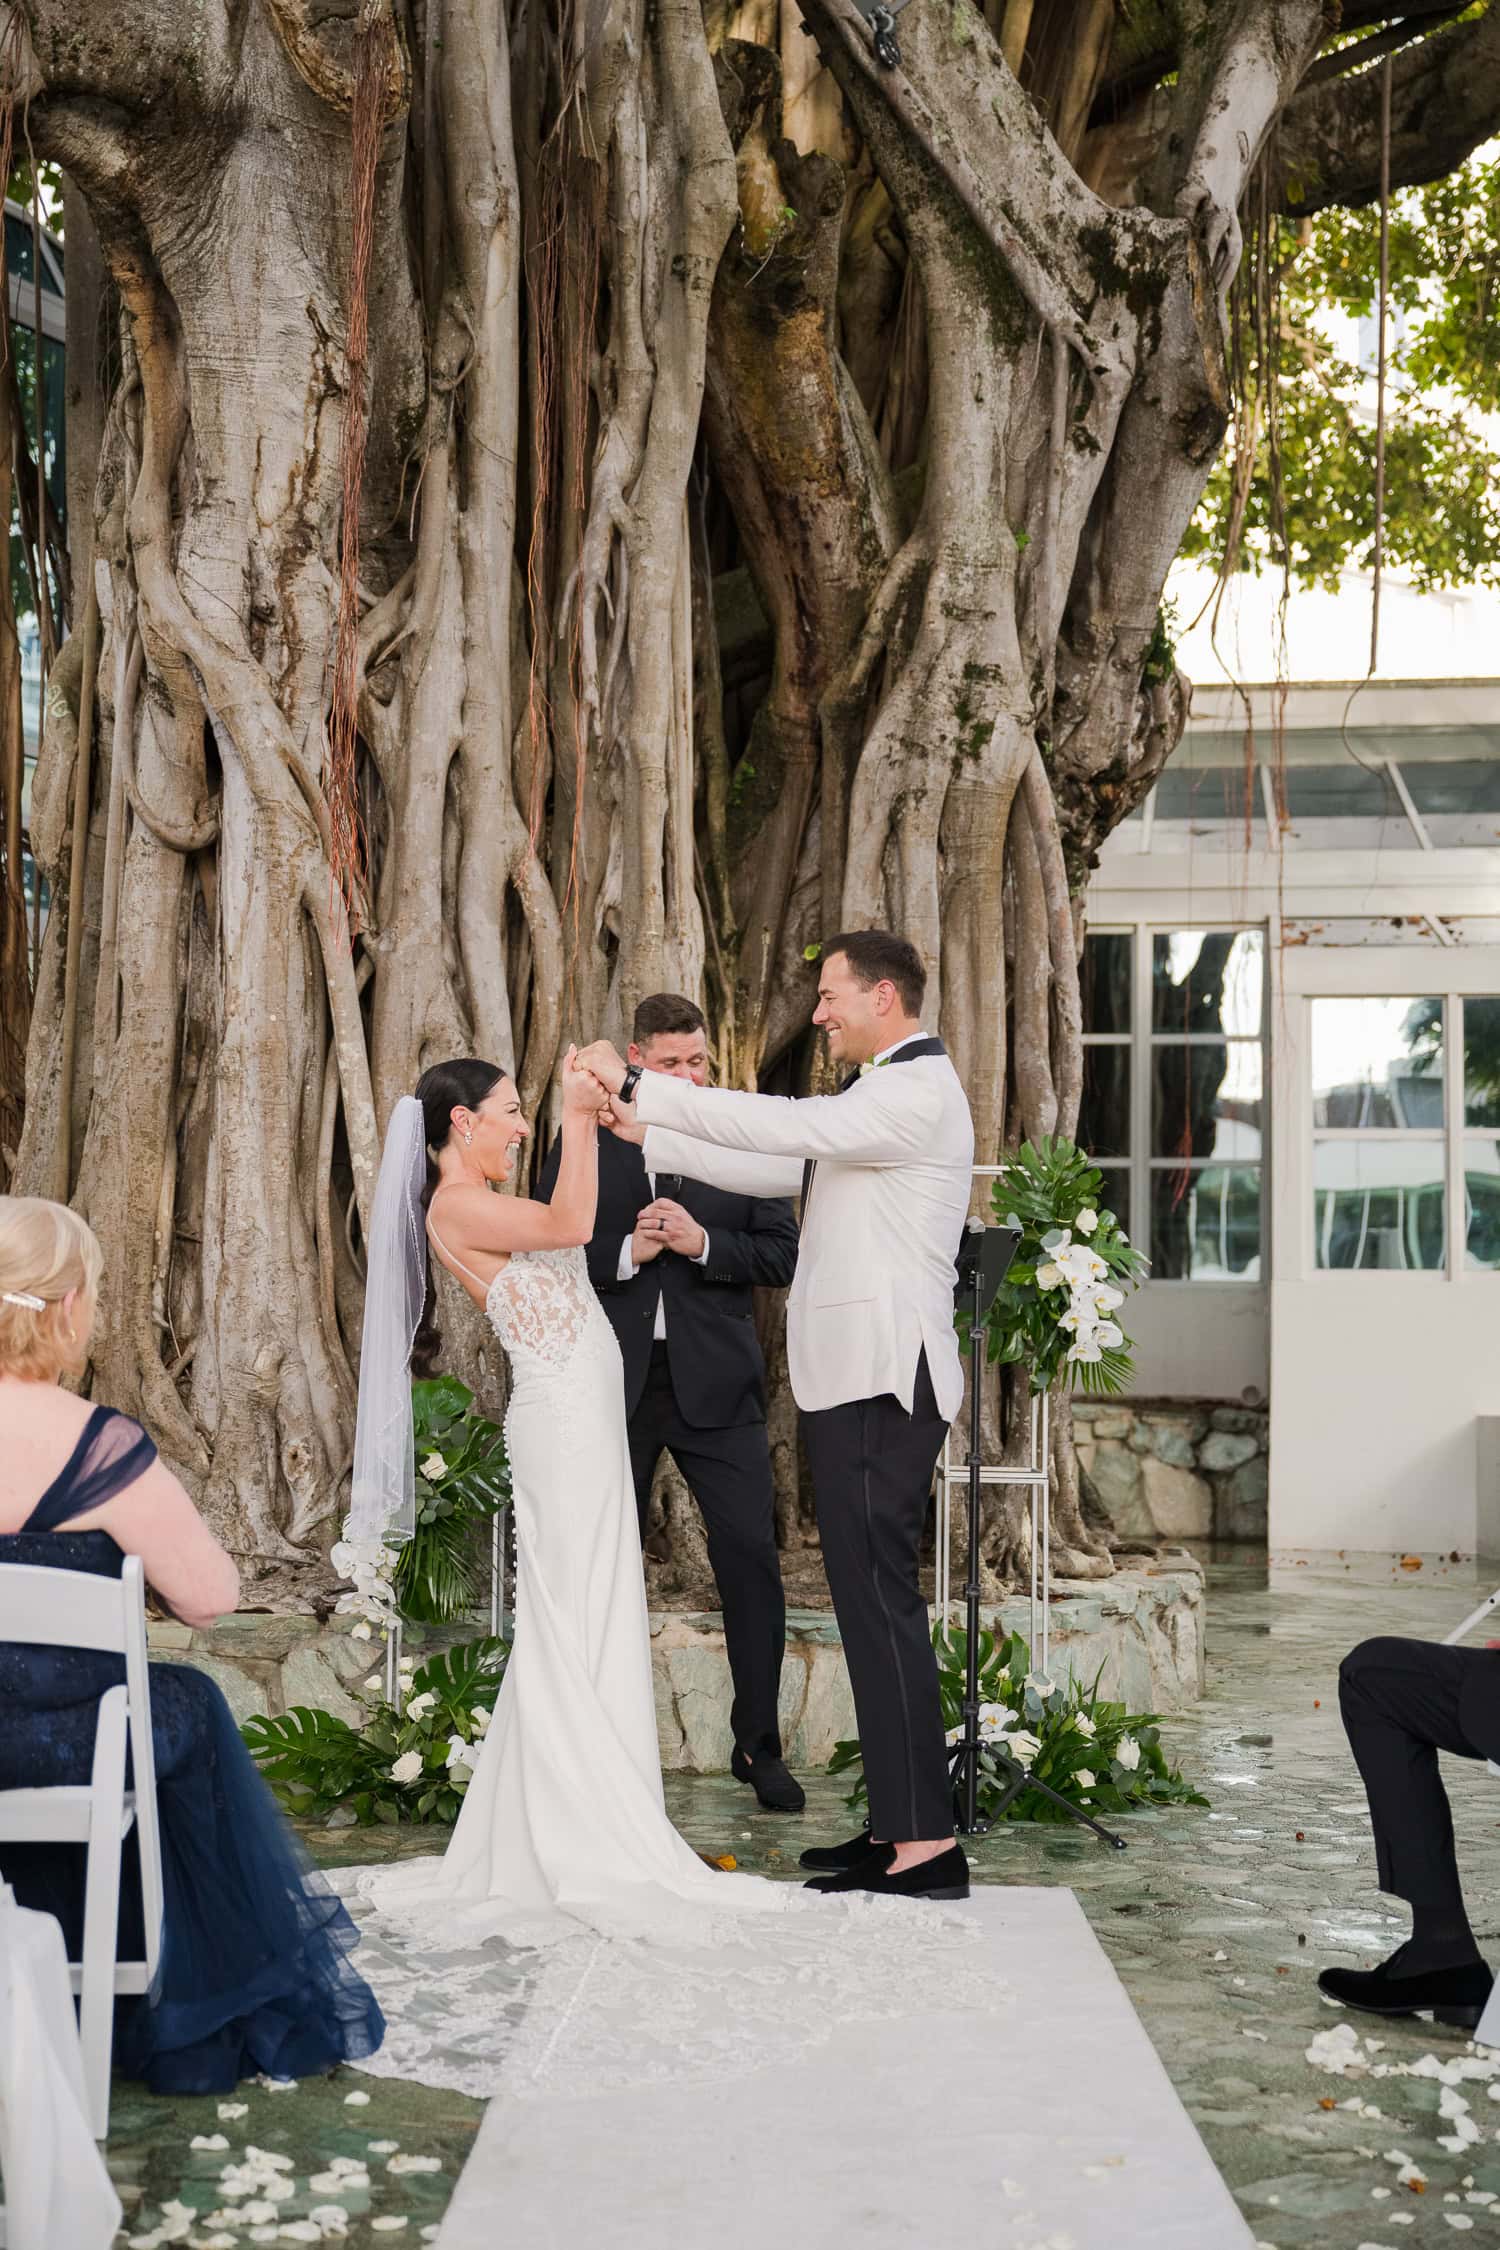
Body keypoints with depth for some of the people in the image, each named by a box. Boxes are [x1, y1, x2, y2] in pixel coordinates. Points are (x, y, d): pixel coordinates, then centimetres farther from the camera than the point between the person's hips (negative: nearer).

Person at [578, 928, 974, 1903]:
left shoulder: (918, 1091, -11)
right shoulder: (886, 1094, 22)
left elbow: (780, 1126, -22)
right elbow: (780, 1169, 22)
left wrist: (637, 1084, -17)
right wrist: (647, 1134, 16)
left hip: (882, 1383, -10)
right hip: (859, 1379, 10)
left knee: (880, 1598, -10)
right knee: (873, 1600, 11)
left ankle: (927, 1845, -7)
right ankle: (903, 1823, 17)